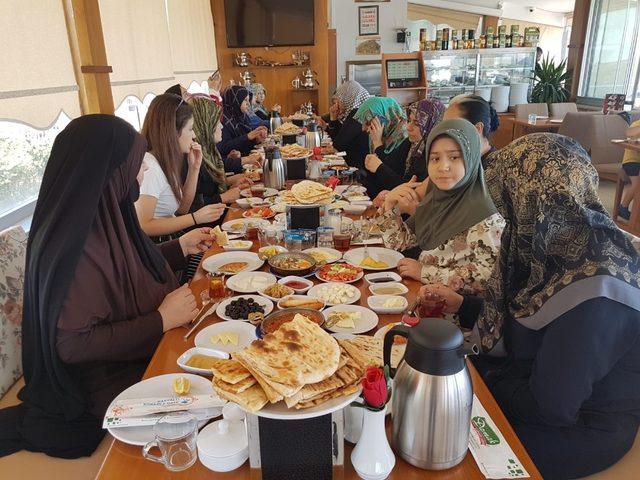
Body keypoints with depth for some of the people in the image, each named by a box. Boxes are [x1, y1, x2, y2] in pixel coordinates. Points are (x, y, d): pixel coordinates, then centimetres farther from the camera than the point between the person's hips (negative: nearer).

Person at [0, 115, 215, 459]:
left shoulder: (102, 218, -2)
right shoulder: (69, 248, -29)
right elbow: (72, 344, -27)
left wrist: (181, 247, 12)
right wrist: (162, 321, -25)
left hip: (148, 351, 9)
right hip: (114, 380, -8)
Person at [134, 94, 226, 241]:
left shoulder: (165, 162, 8)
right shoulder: (148, 167, -19)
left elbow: (181, 209, 10)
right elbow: (143, 226, -23)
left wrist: (194, 168, 3)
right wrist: (196, 218, -22)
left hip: (171, 238, 8)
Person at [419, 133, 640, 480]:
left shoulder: (593, 295, -33)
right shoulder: (562, 243, -6)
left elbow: (549, 408, -27)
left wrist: (478, 379, -13)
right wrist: (460, 304, 7)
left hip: (577, 430, -7)